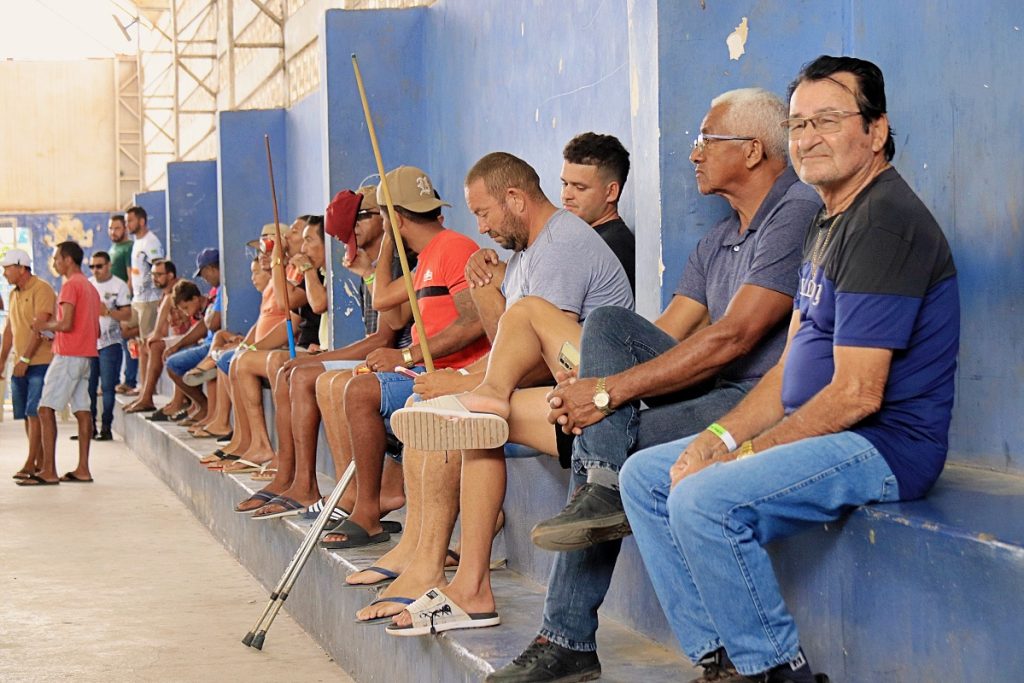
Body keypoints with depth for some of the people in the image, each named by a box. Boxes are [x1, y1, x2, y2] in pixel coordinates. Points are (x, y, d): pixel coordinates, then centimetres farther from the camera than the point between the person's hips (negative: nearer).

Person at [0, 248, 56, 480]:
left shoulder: (42, 289, -11)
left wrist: (25, 360, -20)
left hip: (40, 362, -8)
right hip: (21, 364, 8)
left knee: (35, 413, -9)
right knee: (26, 414, 7)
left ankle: (30, 464, -9)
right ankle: (40, 461, 14)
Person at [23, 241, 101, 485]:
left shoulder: (70, 285, -10)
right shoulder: (90, 287, 18)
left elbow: (66, 324, -20)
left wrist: (45, 326, -1)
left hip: (68, 356, -9)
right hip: (86, 356, 9)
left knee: (46, 409, -9)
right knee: (82, 410, 7)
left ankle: (48, 471, -13)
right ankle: (83, 469, 7)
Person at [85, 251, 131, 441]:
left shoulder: (119, 286, -1)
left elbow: (127, 314, -6)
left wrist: (108, 312, -20)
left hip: (109, 343, -4)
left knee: (107, 387, -3)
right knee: (88, 387, 4)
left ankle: (106, 428, 1)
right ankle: (90, 427, 11)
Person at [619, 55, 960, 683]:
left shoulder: (885, 221, -17)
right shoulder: (829, 224, 16)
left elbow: (857, 394, -22)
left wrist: (744, 455, -14)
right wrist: (718, 438, 1)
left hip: (885, 444, -11)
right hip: (823, 434, 11)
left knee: (704, 500, -29)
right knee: (645, 476, 7)